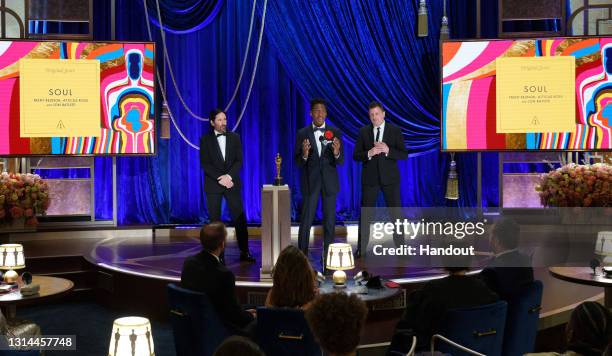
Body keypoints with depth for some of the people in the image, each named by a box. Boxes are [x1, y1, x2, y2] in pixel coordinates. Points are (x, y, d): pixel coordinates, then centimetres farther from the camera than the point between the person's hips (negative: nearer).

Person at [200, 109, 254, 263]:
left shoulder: (234, 137, 8)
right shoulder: (205, 140, 1)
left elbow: (239, 161, 2)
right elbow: (205, 164, -5)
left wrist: (228, 176, -13)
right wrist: (220, 179, -15)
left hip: (232, 183, 2)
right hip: (213, 185, -2)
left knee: (239, 218, 0)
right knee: (215, 220, 0)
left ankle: (244, 252, 6)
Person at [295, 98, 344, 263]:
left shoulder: (335, 132, 2)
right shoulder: (302, 134, 0)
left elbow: (340, 161, -2)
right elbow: (298, 162, -2)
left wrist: (336, 153, -25)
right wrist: (304, 155, -24)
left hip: (329, 181, 1)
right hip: (310, 182, -1)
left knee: (330, 220, 6)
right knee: (306, 220, -3)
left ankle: (327, 255, 16)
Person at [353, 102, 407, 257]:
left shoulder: (395, 130, -1)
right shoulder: (363, 132, 3)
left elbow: (404, 154, -5)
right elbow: (356, 155, 1)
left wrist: (387, 150, -21)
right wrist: (369, 153, -18)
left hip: (390, 177, -1)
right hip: (370, 178, 1)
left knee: (396, 212, 2)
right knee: (365, 213, 2)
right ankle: (361, 248, 9)